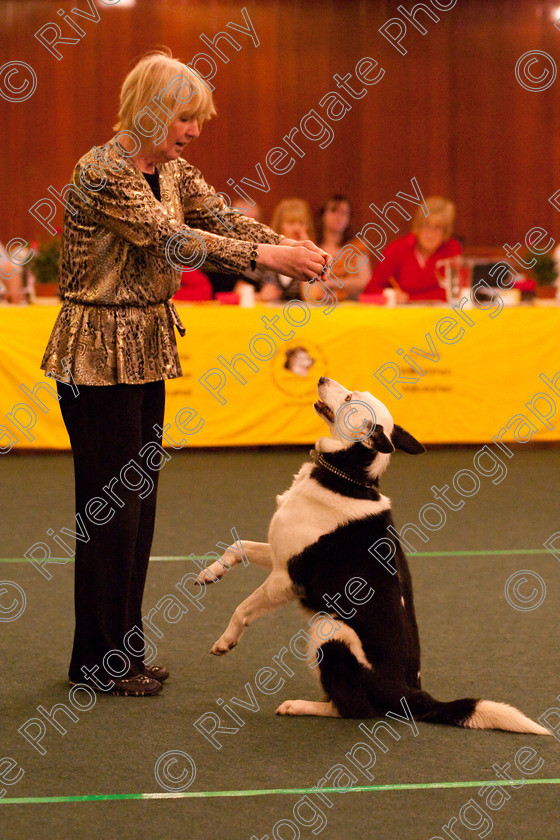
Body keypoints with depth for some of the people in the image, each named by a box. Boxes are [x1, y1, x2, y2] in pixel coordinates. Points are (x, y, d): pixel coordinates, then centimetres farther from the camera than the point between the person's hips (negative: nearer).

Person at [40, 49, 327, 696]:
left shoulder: (171, 170, 8)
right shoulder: (101, 172, -19)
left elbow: (223, 219, 0)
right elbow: (170, 240, -27)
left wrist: (290, 246, -18)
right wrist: (265, 257, -31)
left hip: (145, 350, 9)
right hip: (98, 355, -9)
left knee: (138, 501, 12)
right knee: (109, 507, -3)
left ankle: (122, 654, 20)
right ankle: (99, 662, 6)